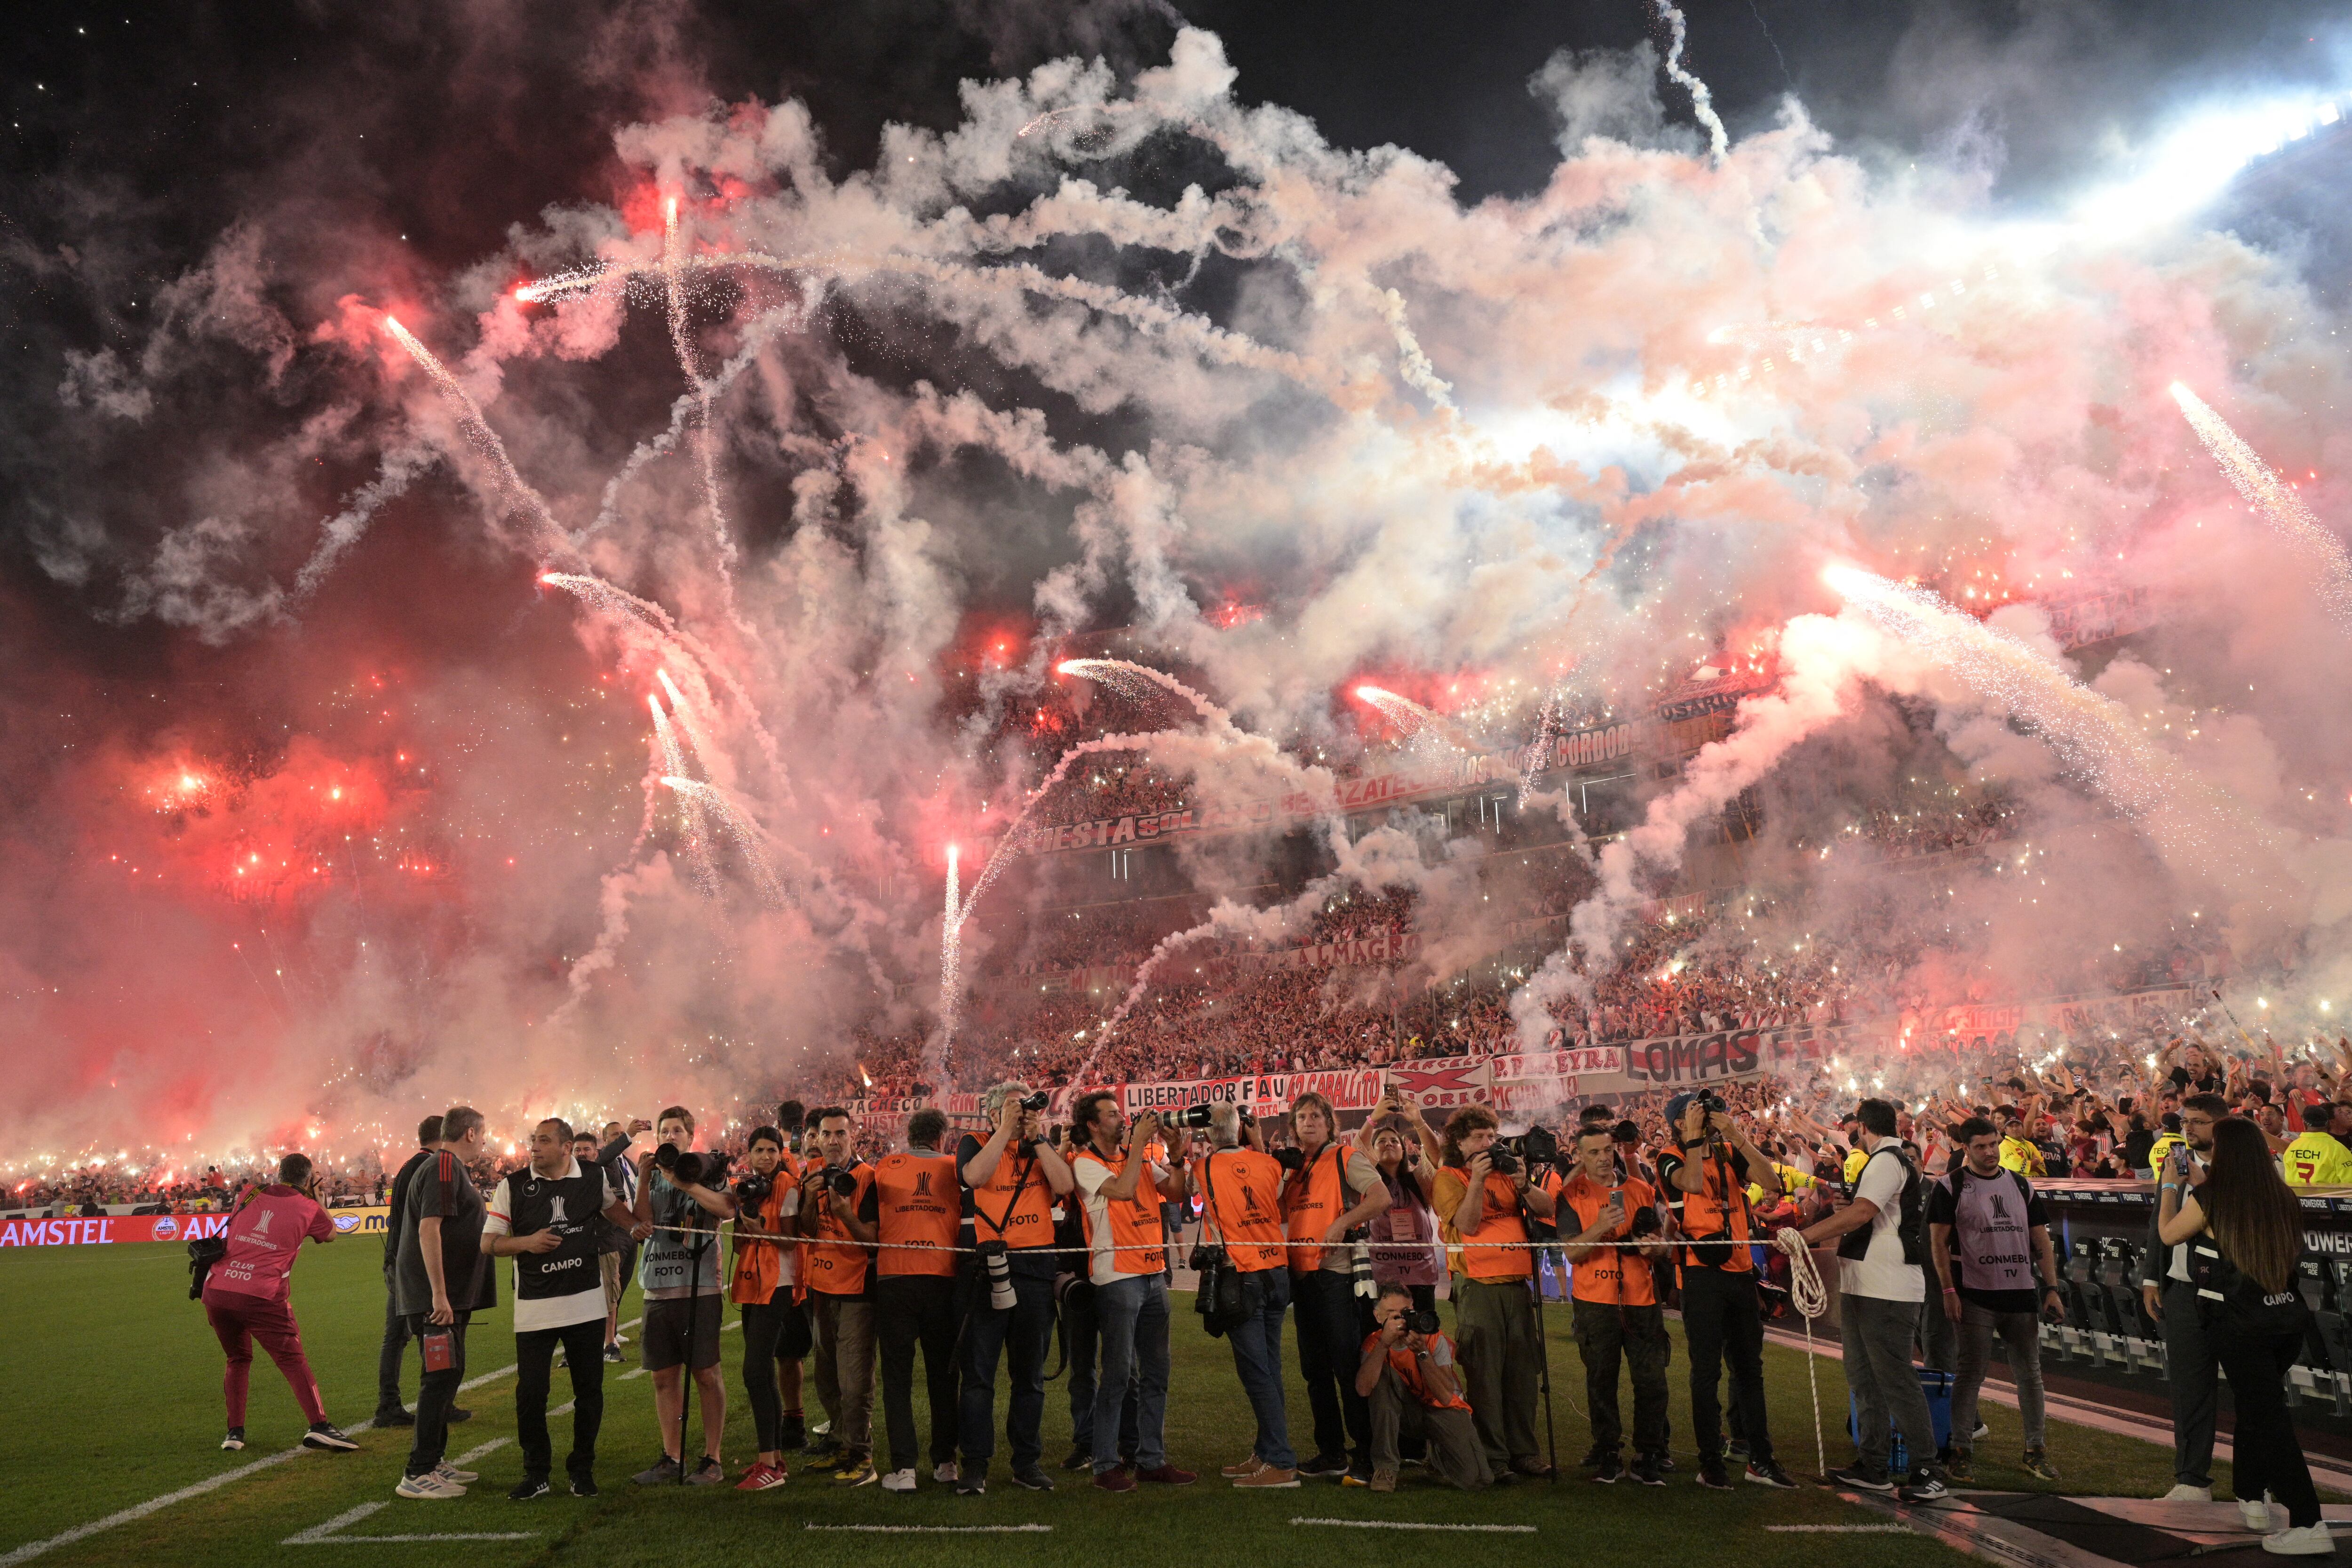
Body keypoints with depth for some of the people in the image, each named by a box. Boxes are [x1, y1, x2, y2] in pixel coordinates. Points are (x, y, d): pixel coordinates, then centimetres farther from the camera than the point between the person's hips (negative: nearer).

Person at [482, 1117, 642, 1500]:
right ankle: (536, 1474, 15)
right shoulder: (513, 1186, -3)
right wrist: (527, 1242, -17)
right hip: (534, 1307, -1)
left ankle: (582, 1470, 22)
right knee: (530, 1392, -2)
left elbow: (613, 1207, 22)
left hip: (587, 1304, 1)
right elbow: (488, 1243, 0)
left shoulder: (595, 1177, 2)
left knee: (589, 1390, 7)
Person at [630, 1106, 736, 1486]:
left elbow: (728, 1209, -19)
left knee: (706, 1373, -1)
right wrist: (646, 1172, -6)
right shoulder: (652, 1176, 13)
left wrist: (682, 1182, -20)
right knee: (664, 1375, 9)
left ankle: (712, 1459, 7)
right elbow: (642, 1221, -2)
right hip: (658, 1289, 5)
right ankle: (672, 1457, 21)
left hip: (699, 1287, -4)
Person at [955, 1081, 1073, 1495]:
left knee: (1031, 1374, 11)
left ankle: (1027, 1461, 20)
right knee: (978, 1372, -1)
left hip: (1036, 1269, 4)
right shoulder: (974, 1144, 5)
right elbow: (974, 1175, -18)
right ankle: (975, 1464, 7)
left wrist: (1037, 1137, -5)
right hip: (987, 1267, -3)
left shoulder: (1041, 1148, 14)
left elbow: (1065, 1185, -4)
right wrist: (1007, 1128, -13)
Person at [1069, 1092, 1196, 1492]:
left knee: (1156, 1372, 10)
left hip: (1154, 1274, 7)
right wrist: (1139, 1142, -14)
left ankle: (1152, 1460, 18)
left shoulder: (1141, 1159, 14)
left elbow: (1178, 1190, 10)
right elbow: (1123, 1190, -20)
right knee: (1118, 1373, -6)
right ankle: (1106, 1466, 3)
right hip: (1117, 1276, -7)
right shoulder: (1086, 1163, -5)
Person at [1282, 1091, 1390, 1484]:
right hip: (1302, 1274, 7)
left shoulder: (1346, 1158, -3)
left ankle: (1366, 1456, 1)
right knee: (1315, 1368, 12)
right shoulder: (1294, 1166, 16)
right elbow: (1277, 1213, 18)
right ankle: (1331, 1453, 21)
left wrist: (1341, 1223, -22)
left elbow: (1381, 1198, -14)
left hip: (1338, 1272, -7)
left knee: (1350, 1366, -6)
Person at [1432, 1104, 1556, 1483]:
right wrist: (1477, 1180, -18)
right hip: (1478, 1285, -5)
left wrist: (1523, 1185, -9)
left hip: (1518, 1283, 5)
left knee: (1523, 1371, 7)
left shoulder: (1506, 1170, 17)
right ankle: (1492, 1456, 2)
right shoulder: (1449, 1177, 2)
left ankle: (1524, 1450, 17)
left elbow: (1546, 1208, 8)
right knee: (1484, 1373, -5)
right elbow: (1467, 1224, -11)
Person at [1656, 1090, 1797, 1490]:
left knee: (1750, 1366, 12)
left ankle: (1760, 1459, 21)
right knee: (1707, 1369, 1)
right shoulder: (1671, 1157, -4)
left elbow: (1771, 1182, -6)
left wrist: (1737, 1136, -13)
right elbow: (1692, 1182, -26)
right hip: (1702, 1272, -5)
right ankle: (1710, 1462, 9)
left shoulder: (1729, 1153, 9)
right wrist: (1693, 1136, -18)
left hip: (1741, 1269, 5)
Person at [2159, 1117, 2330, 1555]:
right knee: (2254, 1407, 22)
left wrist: (2170, 1186, 19)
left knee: (2267, 1418, -1)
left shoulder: (2209, 1199, -12)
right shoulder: (2283, 1198, 1)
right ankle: (2252, 1498, 33)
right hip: (2287, 1317, 6)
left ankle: (2308, 1525, -6)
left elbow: (2169, 1235, 5)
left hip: (2240, 1323, -6)